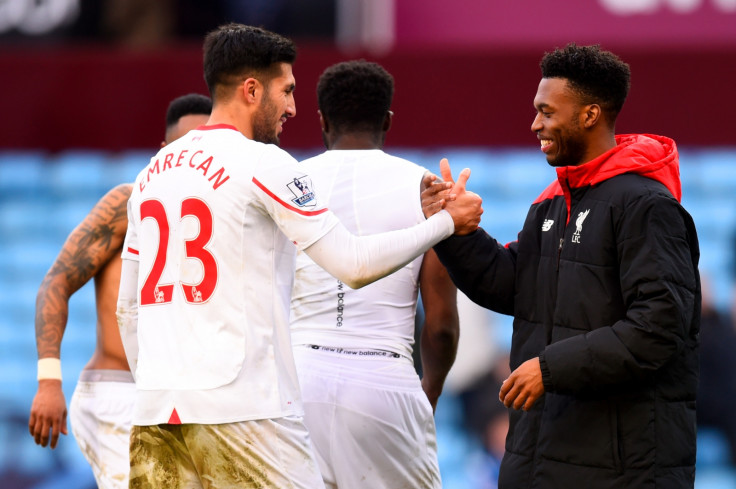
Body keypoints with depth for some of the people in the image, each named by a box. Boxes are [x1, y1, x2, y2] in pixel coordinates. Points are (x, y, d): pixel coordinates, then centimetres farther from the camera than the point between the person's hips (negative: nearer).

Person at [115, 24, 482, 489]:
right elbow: (354, 263, -5)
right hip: (244, 409, -7)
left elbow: (128, 308, 20)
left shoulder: (154, 170, 16)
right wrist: (447, 222, 6)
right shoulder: (264, 163, -5)